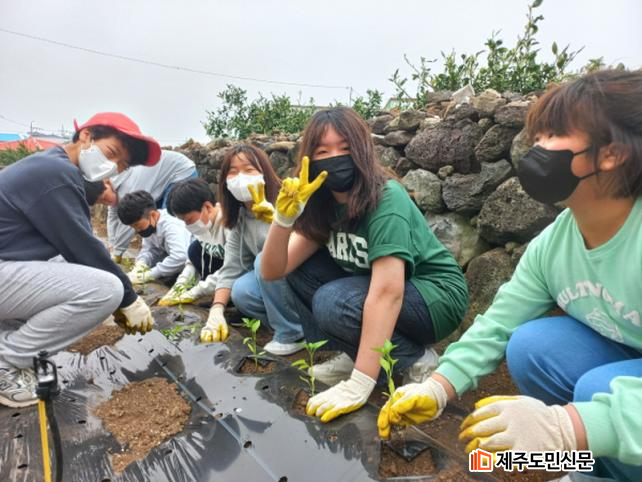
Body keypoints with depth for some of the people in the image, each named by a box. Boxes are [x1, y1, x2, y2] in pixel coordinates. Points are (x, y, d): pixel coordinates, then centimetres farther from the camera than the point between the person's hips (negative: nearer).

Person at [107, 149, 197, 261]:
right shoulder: (114, 184, -4)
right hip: (165, 177, 10)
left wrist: (116, 253, -20)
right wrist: (112, 246, -4)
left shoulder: (128, 186, -33)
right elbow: (113, 216, 2)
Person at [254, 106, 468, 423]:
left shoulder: (387, 200, -26)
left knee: (331, 302, -29)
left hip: (436, 295, -6)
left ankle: (415, 360, -7)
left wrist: (359, 385, -38)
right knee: (298, 270, -7)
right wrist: (284, 218, -26)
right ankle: (355, 355, 2)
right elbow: (273, 272, -9)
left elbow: (387, 293, -35)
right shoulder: (325, 204, -5)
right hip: (377, 288, 7)